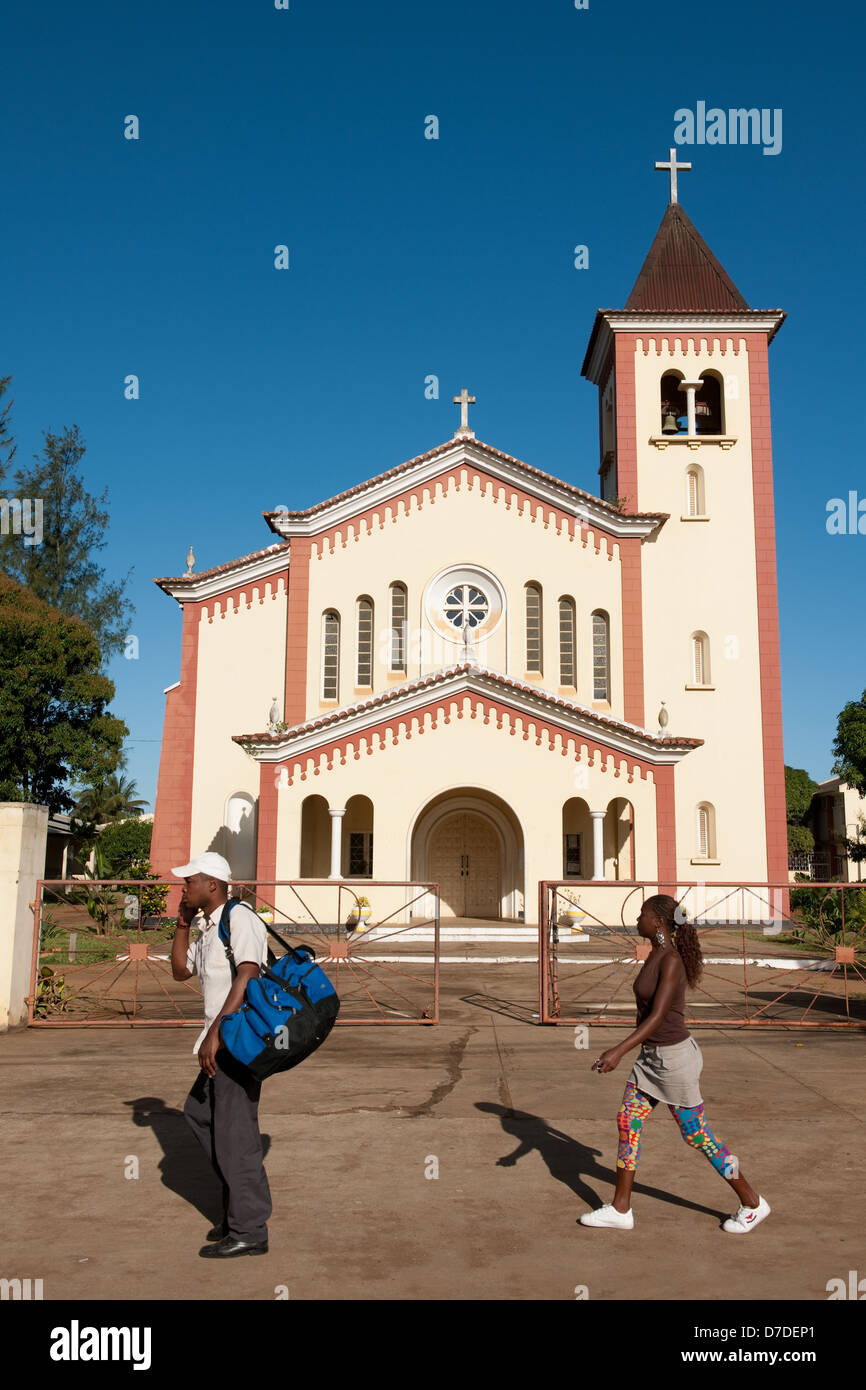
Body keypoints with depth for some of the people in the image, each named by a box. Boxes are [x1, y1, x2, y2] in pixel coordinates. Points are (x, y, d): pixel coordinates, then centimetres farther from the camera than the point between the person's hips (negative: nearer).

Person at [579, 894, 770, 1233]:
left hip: (673, 1057, -9)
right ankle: (620, 1209, 17)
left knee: (697, 1135, 5)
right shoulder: (657, 954, 5)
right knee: (627, 1123, 7)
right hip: (652, 1056, 9)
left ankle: (752, 1203, 24)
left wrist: (619, 1051, -38)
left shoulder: (671, 961, -24)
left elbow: (657, 1017, -30)